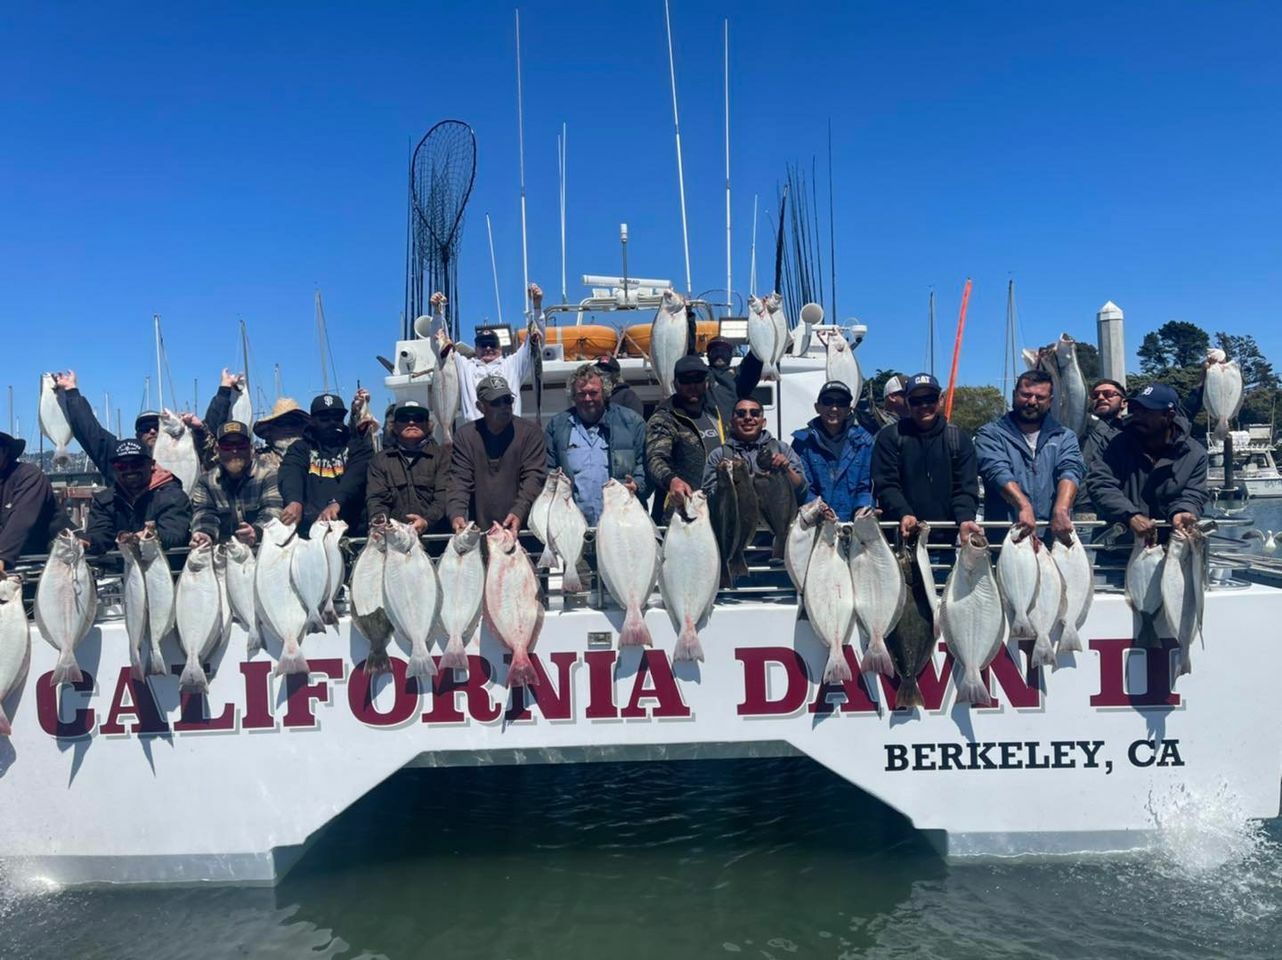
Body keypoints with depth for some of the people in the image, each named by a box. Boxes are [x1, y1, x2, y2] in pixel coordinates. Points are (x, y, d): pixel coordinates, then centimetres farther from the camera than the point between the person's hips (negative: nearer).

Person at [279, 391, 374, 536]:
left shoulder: (357, 445, 15)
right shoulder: (301, 447, 17)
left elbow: (356, 477, -5)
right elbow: (291, 474, -3)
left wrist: (336, 503, -25)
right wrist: (295, 501, -26)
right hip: (306, 529, 1)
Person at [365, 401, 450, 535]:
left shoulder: (441, 457, 13)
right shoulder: (380, 460, 19)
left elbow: (444, 497, 0)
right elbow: (375, 499, 8)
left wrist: (427, 521, -19)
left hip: (434, 535, -1)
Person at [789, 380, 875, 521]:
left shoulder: (862, 440, 13)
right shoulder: (803, 441, 9)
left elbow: (865, 487, 13)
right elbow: (803, 488, 4)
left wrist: (862, 509, -6)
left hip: (853, 523, 2)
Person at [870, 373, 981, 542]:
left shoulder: (958, 438, 9)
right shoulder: (889, 437, 3)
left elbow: (966, 487, 3)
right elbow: (885, 483, -5)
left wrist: (965, 518, -17)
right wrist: (903, 514, -22)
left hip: (945, 537, 2)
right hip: (901, 537, -2)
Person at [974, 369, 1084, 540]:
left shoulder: (1065, 437, 17)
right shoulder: (990, 434, 9)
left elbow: (1070, 471, -1)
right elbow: (997, 471, -9)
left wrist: (1061, 510, -22)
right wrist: (1024, 506, -26)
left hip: (1055, 533, 2)